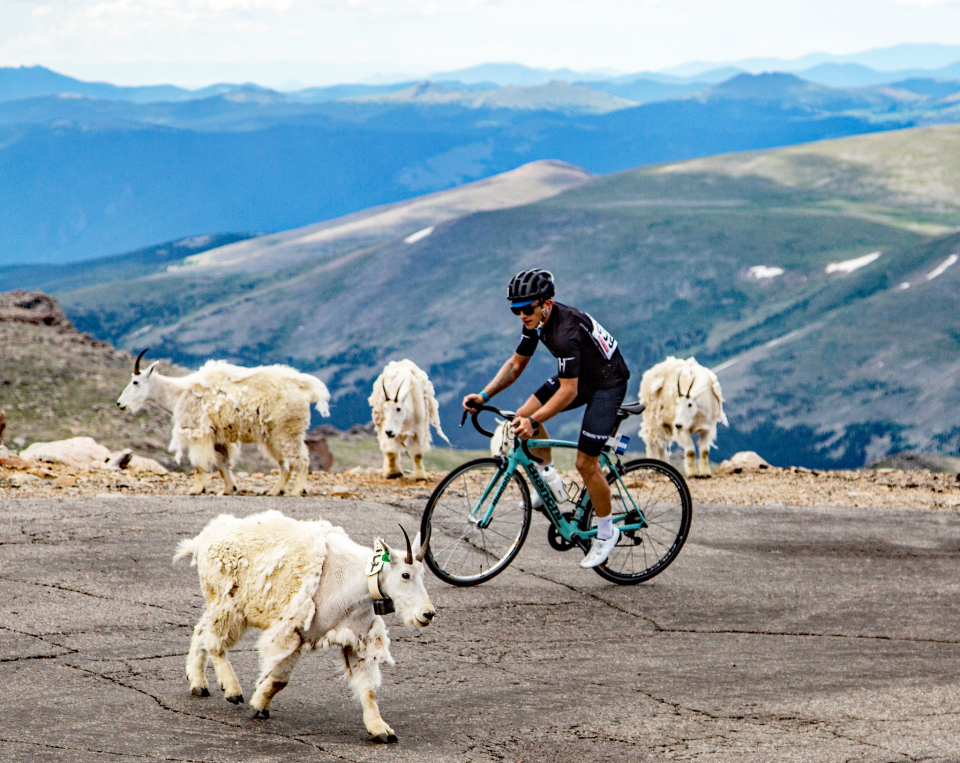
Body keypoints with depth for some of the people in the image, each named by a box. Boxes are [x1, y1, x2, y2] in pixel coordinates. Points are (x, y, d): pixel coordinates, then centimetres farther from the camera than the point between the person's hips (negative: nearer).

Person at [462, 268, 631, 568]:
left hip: (608, 383, -9)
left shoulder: (565, 331, -35)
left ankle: (607, 532, 9)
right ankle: (550, 481, 14)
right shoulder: (536, 321, -8)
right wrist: (484, 395, -10)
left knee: (585, 462, -10)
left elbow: (568, 391, -34)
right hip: (578, 376, 9)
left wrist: (534, 422, -41)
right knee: (523, 416, -5)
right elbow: (516, 365, 2)